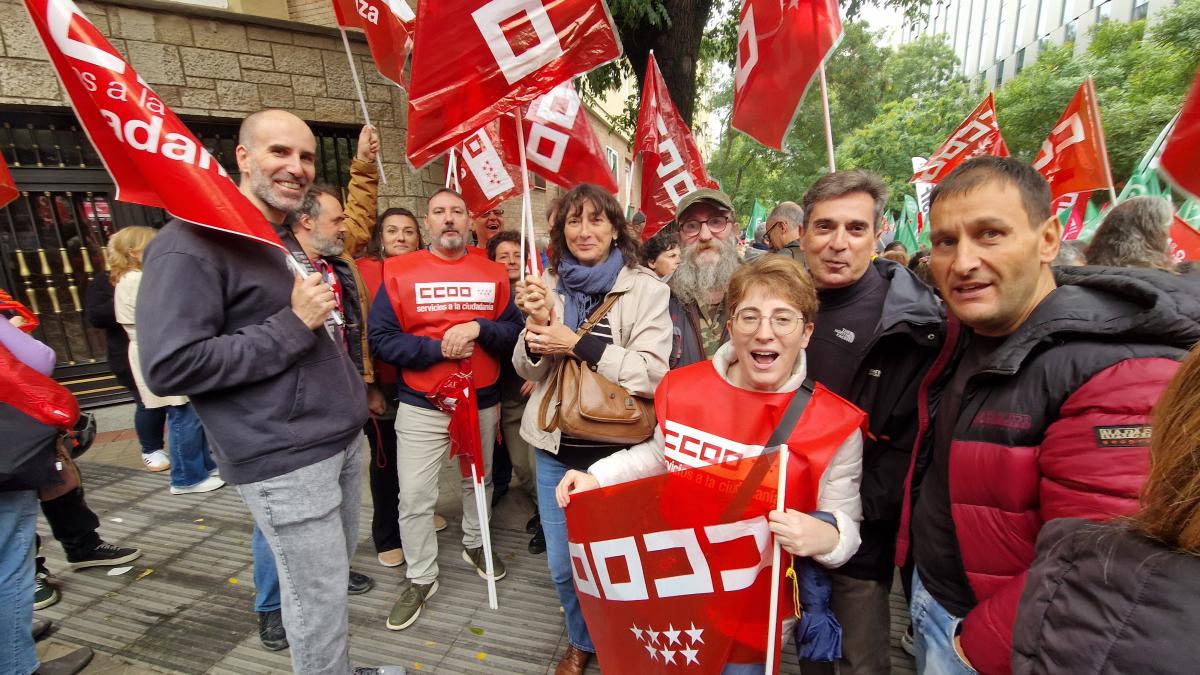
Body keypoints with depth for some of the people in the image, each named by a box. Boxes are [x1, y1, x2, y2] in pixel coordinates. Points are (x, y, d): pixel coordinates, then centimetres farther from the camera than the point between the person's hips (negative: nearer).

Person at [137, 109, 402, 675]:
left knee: (335, 573, 22)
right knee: (318, 599, 3)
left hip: (343, 440, 9)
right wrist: (293, 325, -20)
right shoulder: (193, 244, -13)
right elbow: (169, 367, -20)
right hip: (284, 460, -9)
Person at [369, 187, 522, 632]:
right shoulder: (399, 272, -6)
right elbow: (380, 340, -11)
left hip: (483, 400, 2)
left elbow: (514, 333, -4)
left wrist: (479, 329, -22)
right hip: (421, 407, -2)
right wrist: (438, 348, -20)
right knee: (414, 497, 5)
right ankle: (420, 578, 26)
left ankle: (475, 544, 46)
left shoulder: (493, 274, 0)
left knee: (479, 481, 21)